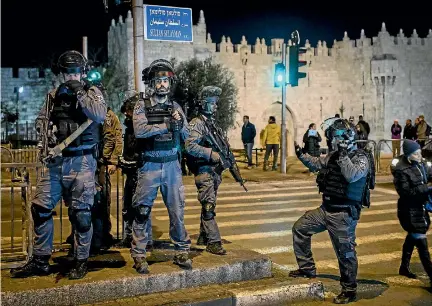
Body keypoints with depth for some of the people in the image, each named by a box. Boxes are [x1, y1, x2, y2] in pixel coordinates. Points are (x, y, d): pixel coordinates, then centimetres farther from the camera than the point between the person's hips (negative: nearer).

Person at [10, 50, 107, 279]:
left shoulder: (92, 93, 2)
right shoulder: (54, 95, 14)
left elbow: (99, 116, -16)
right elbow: (40, 119, 17)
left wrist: (79, 92, -15)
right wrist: (44, 128, -5)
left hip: (82, 161, -4)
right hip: (56, 160, 5)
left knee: (81, 212, 0)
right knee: (40, 207, 4)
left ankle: (81, 261, 14)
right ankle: (40, 260, 16)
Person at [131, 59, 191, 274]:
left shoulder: (175, 107, 9)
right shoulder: (142, 106, -1)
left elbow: (185, 135, 6)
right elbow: (139, 130, -17)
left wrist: (179, 124, -16)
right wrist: (167, 125, -17)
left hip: (172, 165, 3)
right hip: (150, 166, -3)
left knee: (177, 211, 7)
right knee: (142, 212, 2)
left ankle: (182, 251, 18)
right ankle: (139, 255, 11)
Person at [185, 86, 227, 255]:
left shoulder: (213, 123, 16)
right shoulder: (197, 123, -10)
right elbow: (189, 146, -22)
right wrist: (210, 154, -25)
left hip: (215, 171, 9)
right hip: (204, 171, -9)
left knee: (209, 205, 14)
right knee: (209, 206, -8)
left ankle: (203, 236, 24)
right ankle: (213, 242, -6)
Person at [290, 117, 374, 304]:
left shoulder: (361, 158, -15)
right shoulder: (334, 156, 7)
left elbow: (352, 175, -34)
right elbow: (317, 164, 25)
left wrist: (343, 154, -29)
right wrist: (301, 155, 13)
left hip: (344, 214, -8)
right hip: (326, 208, 8)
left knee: (345, 252, -1)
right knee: (300, 228, 13)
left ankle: (349, 291, 15)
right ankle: (307, 268, 24)